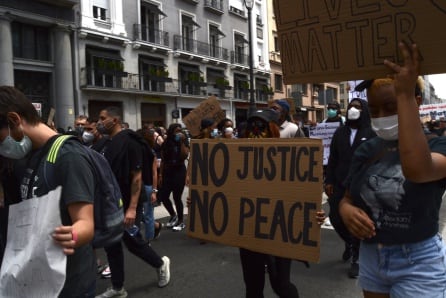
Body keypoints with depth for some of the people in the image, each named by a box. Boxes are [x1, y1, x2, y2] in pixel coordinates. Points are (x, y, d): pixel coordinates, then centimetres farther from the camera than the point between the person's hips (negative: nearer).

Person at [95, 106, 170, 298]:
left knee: (132, 242, 3)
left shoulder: (129, 142, -16)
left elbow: (137, 176, -19)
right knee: (112, 244, 12)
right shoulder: (106, 144, 8)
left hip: (127, 204, -8)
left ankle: (161, 264, 30)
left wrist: (132, 208, -24)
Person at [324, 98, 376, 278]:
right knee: (335, 218, 6)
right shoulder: (340, 132, 8)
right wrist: (329, 181, 4)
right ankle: (349, 242, 38)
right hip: (340, 185, 4)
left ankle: (356, 258, 22)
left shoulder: (371, 134, -3)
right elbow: (332, 159, 9)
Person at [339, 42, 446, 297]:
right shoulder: (365, 151, 1)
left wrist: (404, 95, -36)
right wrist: (346, 210, -16)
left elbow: (416, 169, -37)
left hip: (418, 263, -4)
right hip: (370, 257, 5)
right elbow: (348, 198, 8)